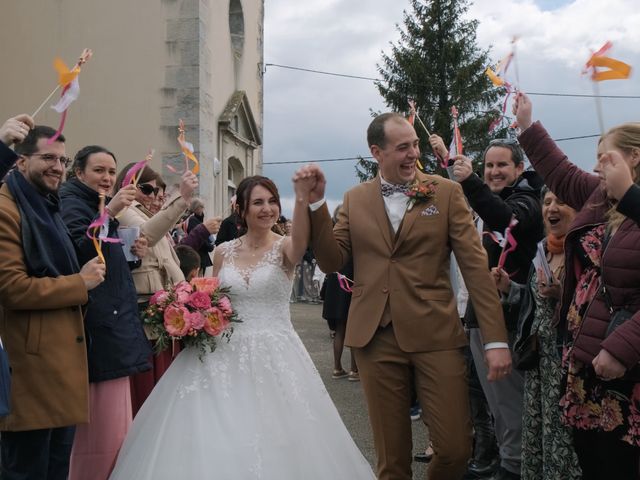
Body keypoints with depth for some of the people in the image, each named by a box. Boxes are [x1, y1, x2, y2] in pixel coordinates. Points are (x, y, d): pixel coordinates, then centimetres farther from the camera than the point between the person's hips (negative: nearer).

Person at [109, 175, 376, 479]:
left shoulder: (284, 248, -5)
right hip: (226, 355, 3)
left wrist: (303, 200, -48)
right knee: (216, 443, 4)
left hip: (274, 355, -3)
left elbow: (301, 243, -31)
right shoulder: (223, 252, 6)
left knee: (277, 443, -1)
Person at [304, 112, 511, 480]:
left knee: (456, 449, 0)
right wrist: (316, 203, -5)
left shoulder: (447, 192, 2)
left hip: (435, 335, -1)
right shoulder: (355, 199, 9)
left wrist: (496, 339, -8)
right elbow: (333, 261, 5)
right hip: (375, 338, 2)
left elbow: (475, 265, -2)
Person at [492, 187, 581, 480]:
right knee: (536, 428, 13)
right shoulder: (543, 250, 12)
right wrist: (509, 288, 5)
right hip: (539, 352, 7)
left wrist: (562, 294, -26)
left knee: (564, 432, -1)